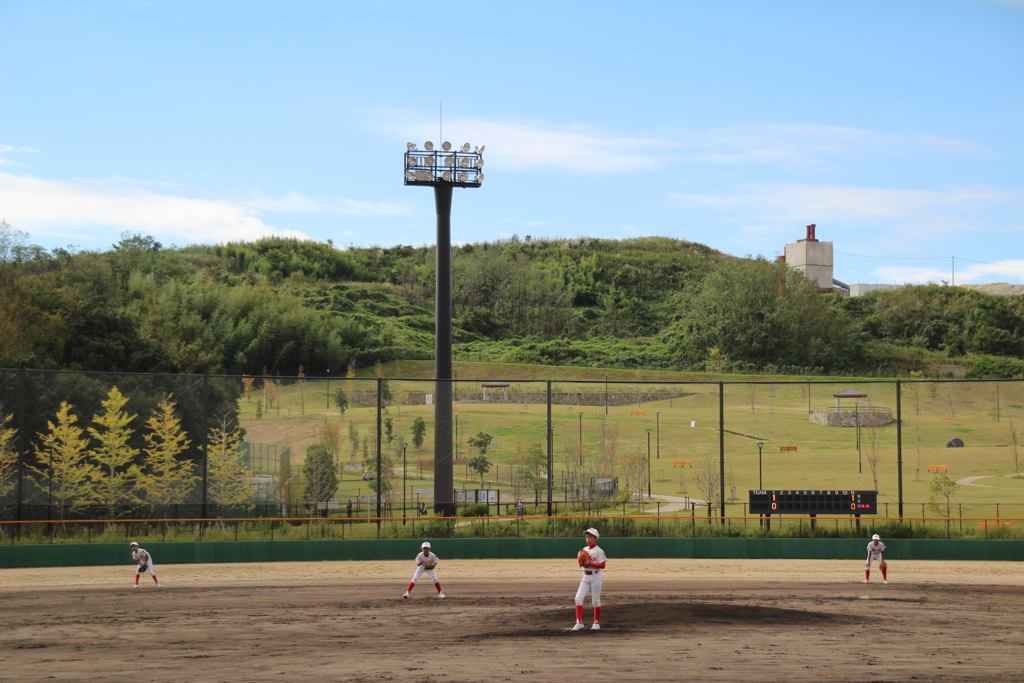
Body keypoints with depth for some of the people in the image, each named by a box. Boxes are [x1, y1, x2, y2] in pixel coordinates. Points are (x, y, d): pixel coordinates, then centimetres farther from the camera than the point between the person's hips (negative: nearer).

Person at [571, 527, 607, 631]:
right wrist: (581, 563, -6)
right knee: (578, 598, -8)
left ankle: (596, 623, 15)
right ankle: (579, 623, -6)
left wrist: (590, 564, -22)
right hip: (585, 577, 6)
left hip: (595, 576, -6)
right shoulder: (584, 550, 12)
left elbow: (603, 565, -13)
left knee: (595, 601, 3)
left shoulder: (598, 551, -8)